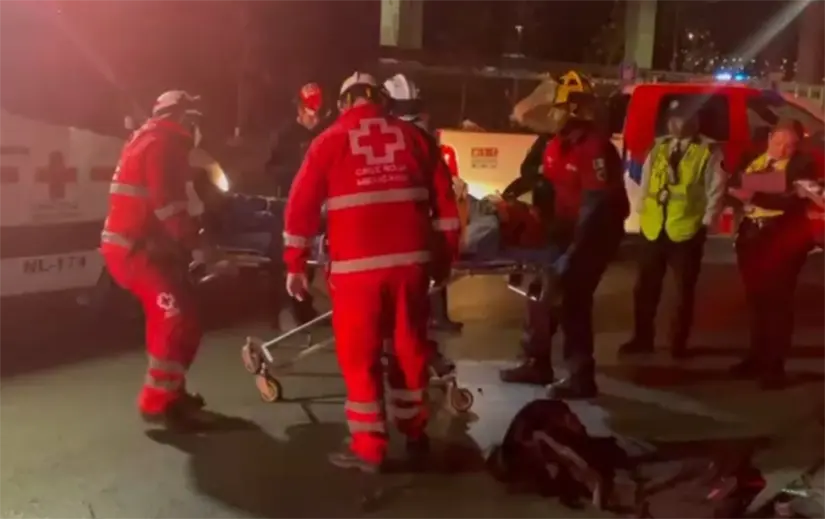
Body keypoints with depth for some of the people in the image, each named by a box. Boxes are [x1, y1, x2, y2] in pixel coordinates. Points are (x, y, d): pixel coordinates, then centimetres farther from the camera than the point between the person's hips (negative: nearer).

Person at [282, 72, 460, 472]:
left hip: (357, 265, -3)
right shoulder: (411, 137, 13)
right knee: (410, 347, 17)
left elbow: (301, 205, 1)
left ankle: (368, 448, 13)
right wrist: (444, 258, 17)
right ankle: (414, 435, 29)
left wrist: (295, 265, 7)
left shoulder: (330, 141, 6)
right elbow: (445, 202, 10)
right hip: (411, 260, 3)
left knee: (360, 356, 8)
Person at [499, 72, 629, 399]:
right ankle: (537, 363, 24)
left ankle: (581, 377, 2)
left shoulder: (596, 149, -23)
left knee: (572, 301, -10)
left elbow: (597, 205, -27)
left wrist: (572, 254, -29)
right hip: (566, 230, 9)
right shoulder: (557, 145, 7)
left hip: (595, 234, -9)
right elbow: (546, 187, 14)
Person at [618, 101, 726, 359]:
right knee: (645, 288, 10)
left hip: (686, 231, -4)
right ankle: (642, 338, 22)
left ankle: (678, 343, 20)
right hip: (653, 228, 4)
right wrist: (642, 211, 6)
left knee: (684, 290, 8)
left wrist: (706, 222, -9)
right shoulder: (658, 148, 11)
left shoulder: (708, 152, -3)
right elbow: (645, 182, 14)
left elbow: (715, 191, -4)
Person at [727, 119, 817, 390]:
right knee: (756, 301, 12)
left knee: (777, 303, -1)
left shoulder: (803, 164, -6)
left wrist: (755, 196, -26)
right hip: (752, 238, 5)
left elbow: (794, 201, -20)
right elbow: (736, 188, 12)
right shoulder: (754, 159, 11)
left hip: (783, 241, -5)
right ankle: (758, 357, 26)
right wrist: (737, 191, -10)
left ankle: (775, 366, 9)